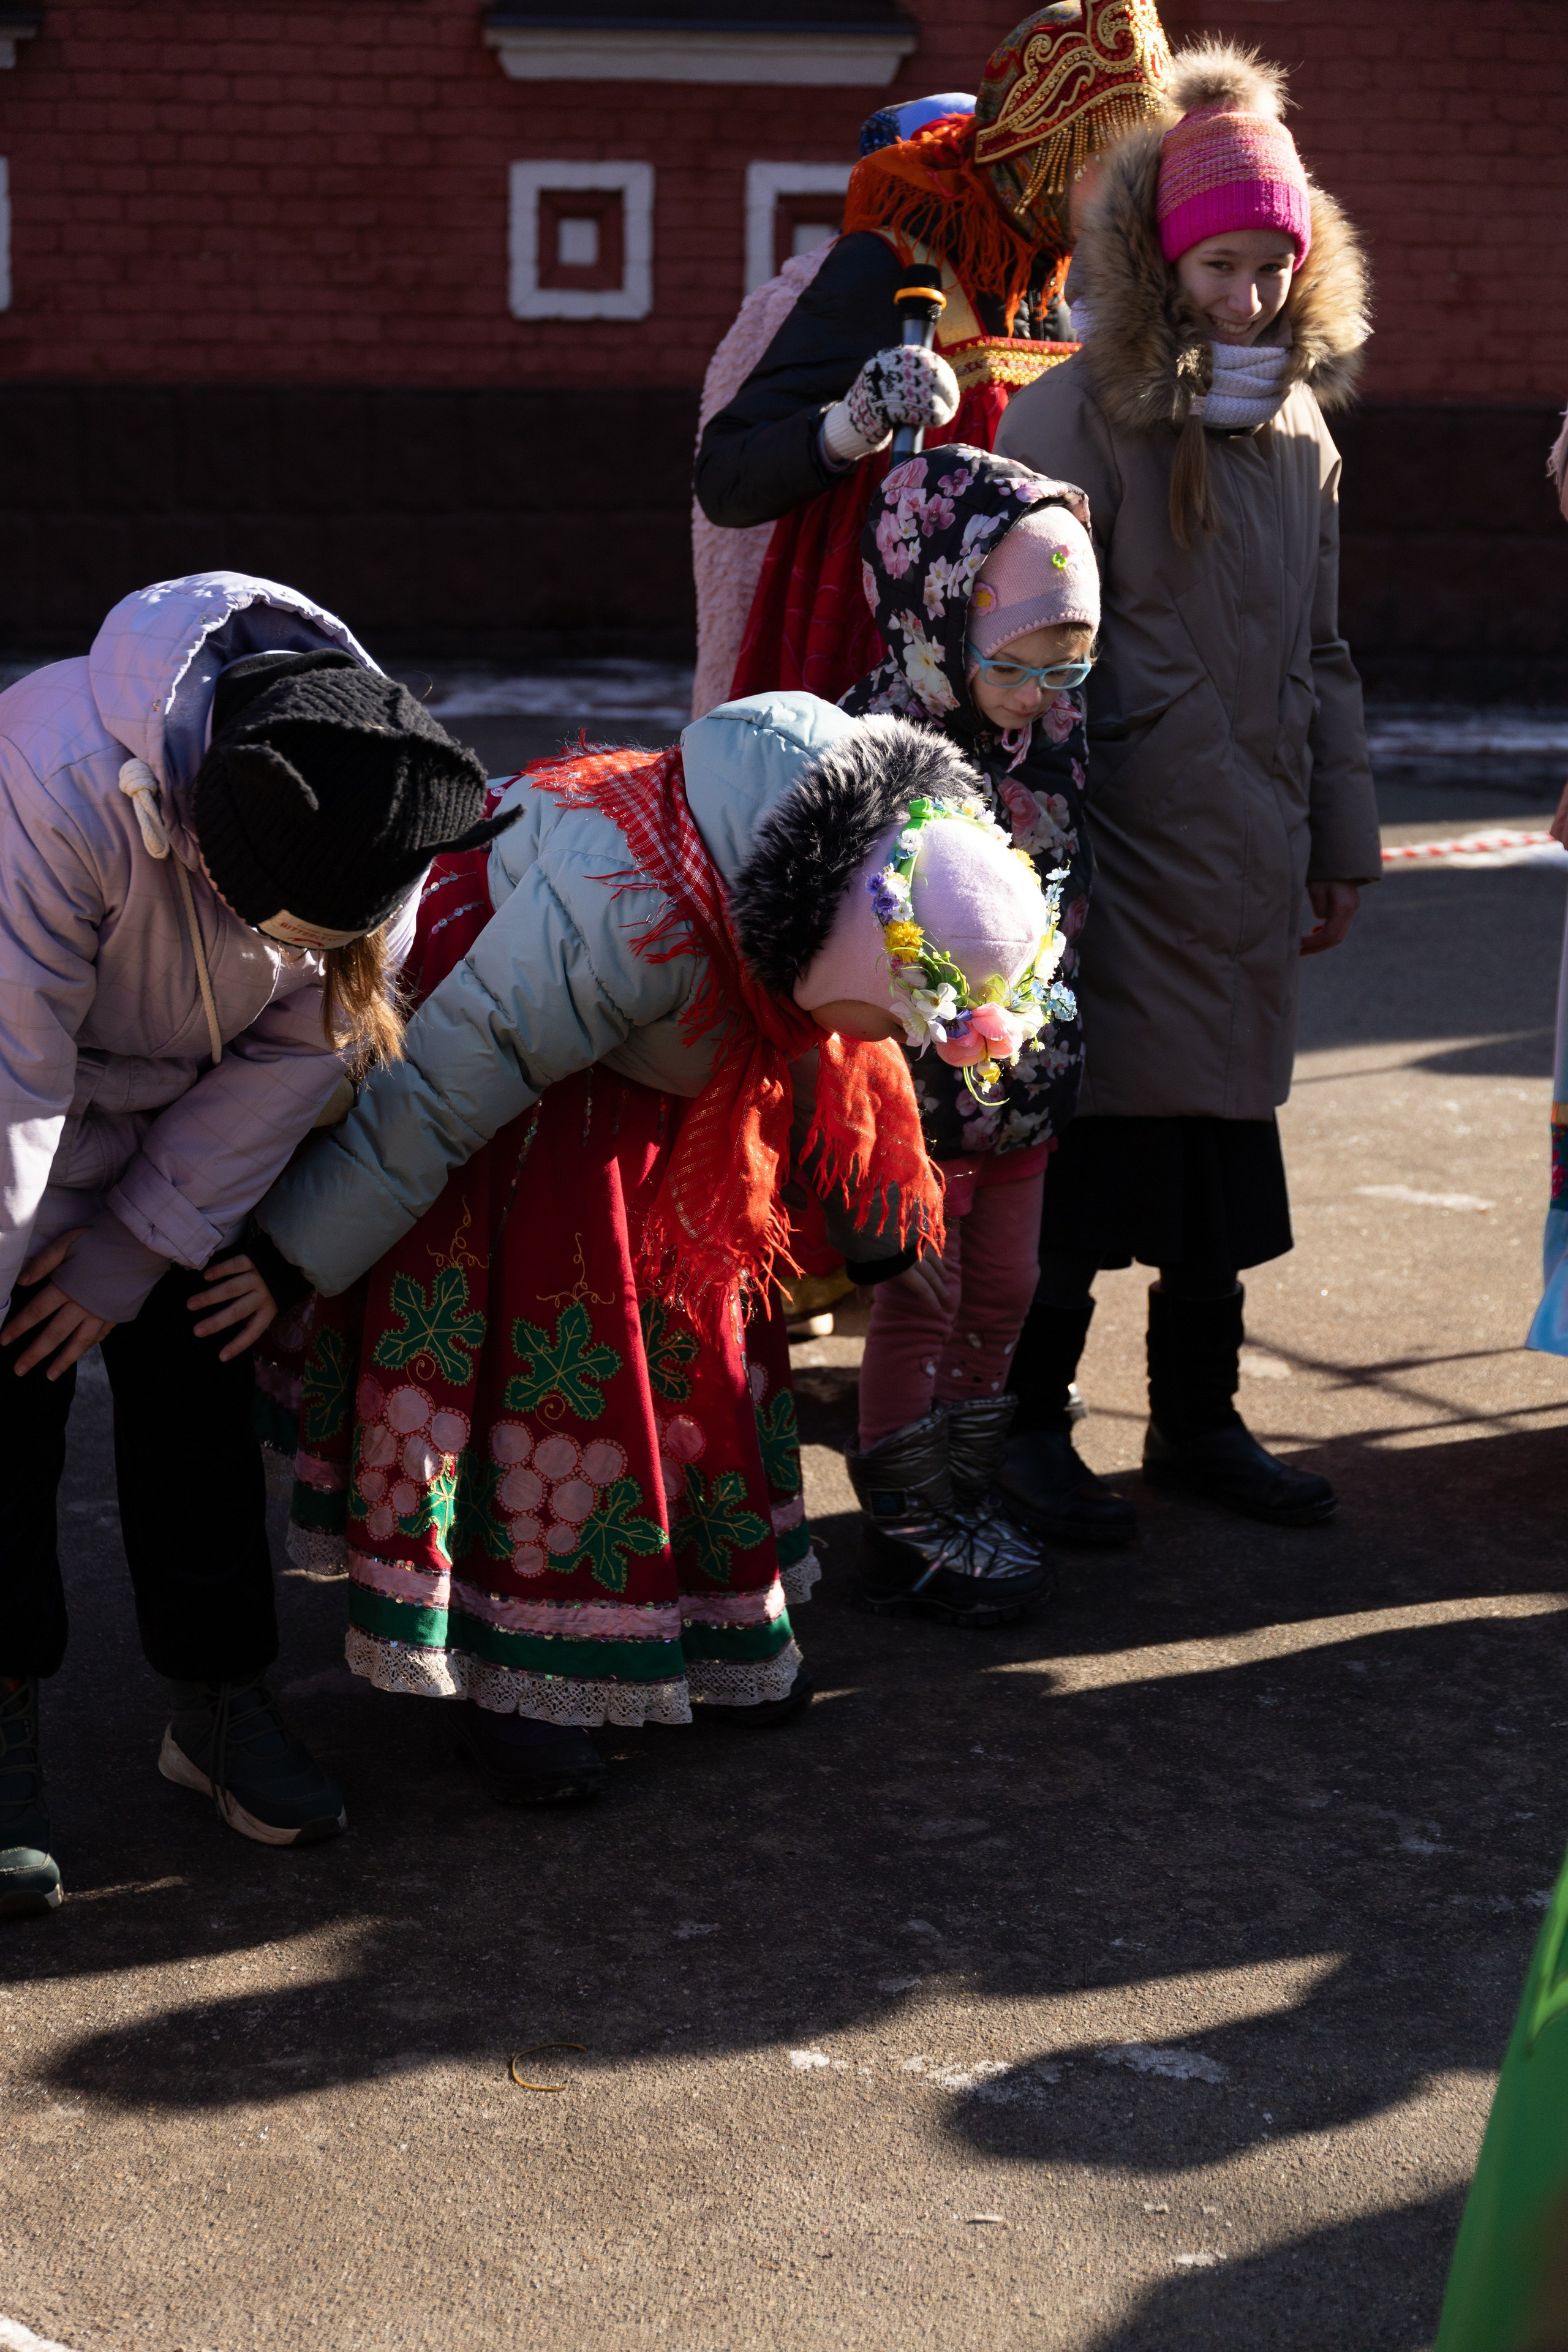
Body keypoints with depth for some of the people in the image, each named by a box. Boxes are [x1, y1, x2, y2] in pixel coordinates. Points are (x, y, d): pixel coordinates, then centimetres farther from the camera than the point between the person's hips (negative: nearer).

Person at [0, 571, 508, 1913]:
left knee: (200, 1396, 4)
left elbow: (297, 1051, -13)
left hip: (188, 1127, 4)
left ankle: (220, 1702, 19)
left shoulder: (382, 820, -24)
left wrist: (135, 1250, -13)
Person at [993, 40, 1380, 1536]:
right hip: (1121, 844, -6)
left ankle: (1197, 1417, 23)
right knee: (1092, 1128, -2)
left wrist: (1340, 839, 18)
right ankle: (1031, 1417, 12)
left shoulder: (1298, 429, 12)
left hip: (1251, 867, 6)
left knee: (1231, 1130, 11)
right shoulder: (1079, 418, -8)